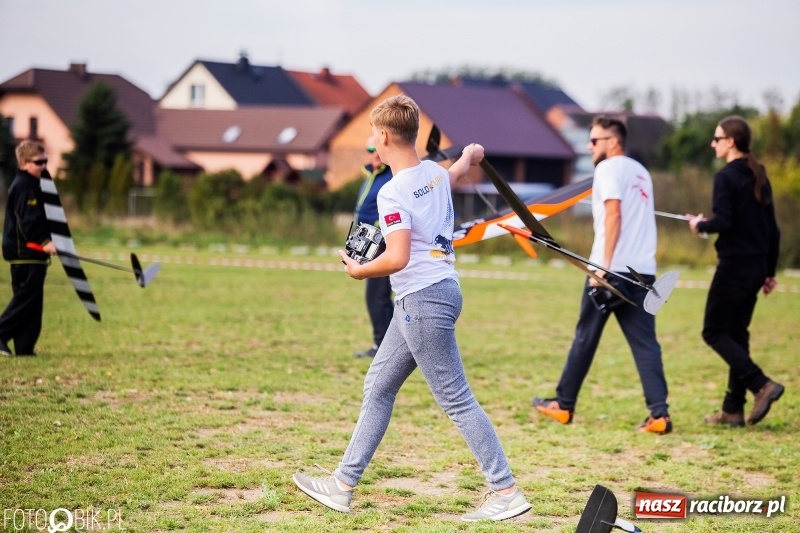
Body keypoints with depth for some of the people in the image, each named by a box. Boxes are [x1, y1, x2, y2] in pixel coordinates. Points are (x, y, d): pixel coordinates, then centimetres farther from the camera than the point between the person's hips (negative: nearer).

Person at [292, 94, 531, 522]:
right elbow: (460, 167, 33)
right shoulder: (437, 173, 8)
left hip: (422, 300, -10)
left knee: (457, 402, -6)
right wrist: (469, 156, 57)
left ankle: (506, 492, -4)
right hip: (435, 294, 10)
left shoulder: (393, 192, -17)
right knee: (378, 388, 14)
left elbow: (397, 258, -26)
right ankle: (342, 486, 19)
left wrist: (359, 271, -7)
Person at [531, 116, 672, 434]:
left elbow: (613, 214, -16)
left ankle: (564, 405, 16)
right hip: (643, 270, 7)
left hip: (612, 268, -7)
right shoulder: (640, 172, 21)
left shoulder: (609, 168, -4)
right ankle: (659, 413, -10)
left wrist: (603, 265, -20)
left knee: (585, 337, 6)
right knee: (645, 342, 1)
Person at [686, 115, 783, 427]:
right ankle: (733, 409, 13)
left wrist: (700, 225, -1)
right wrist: (769, 271, 19)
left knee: (714, 332, -1)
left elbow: (722, 222, -22)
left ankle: (761, 385, -15)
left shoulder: (726, 177, -12)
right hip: (757, 266, 8)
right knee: (736, 333, 13)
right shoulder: (759, 177, 13)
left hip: (734, 265, -8)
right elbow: (773, 229, 15)